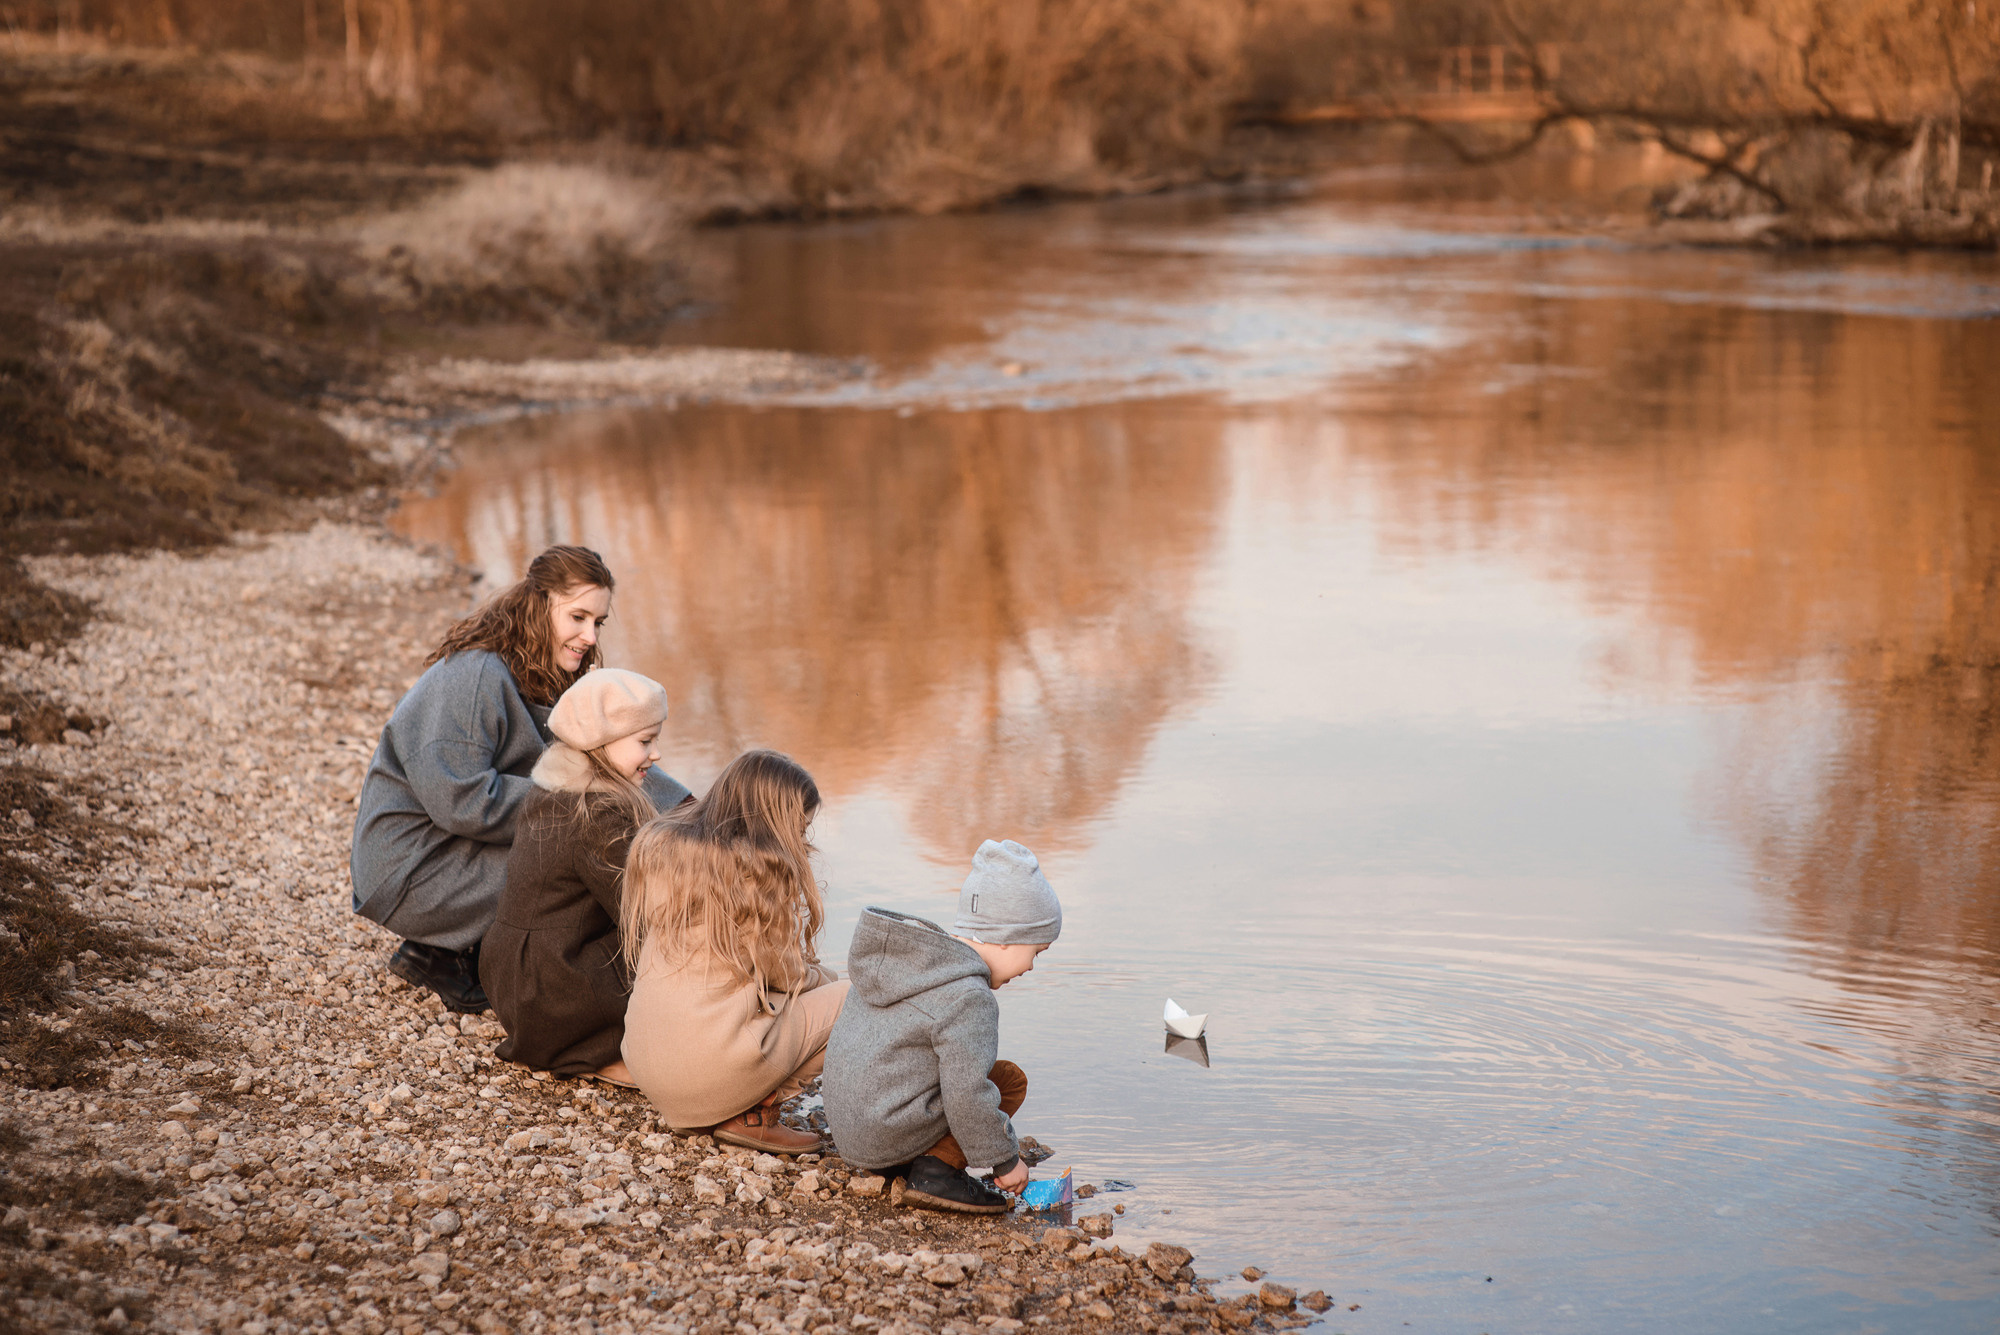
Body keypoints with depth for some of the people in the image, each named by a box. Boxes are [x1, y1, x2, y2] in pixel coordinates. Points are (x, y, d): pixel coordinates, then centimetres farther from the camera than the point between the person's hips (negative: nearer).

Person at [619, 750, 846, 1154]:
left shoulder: (657, 844, 10)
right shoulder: (759, 866, -9)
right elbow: (784, 972, 1)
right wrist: (836, 982, 22)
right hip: (710, 1070, -7)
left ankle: (697, 1111, 10)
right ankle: (754, 1115, -2)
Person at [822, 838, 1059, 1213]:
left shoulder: (901, 958, 10)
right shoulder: (967, 999, -19)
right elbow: (967, 1097, -22)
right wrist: (1007, 1160, -9)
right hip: (890, 1136, -9)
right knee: (1010, 1081, 1)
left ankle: (908, 1162, 11)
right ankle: (936, 1168, -10)